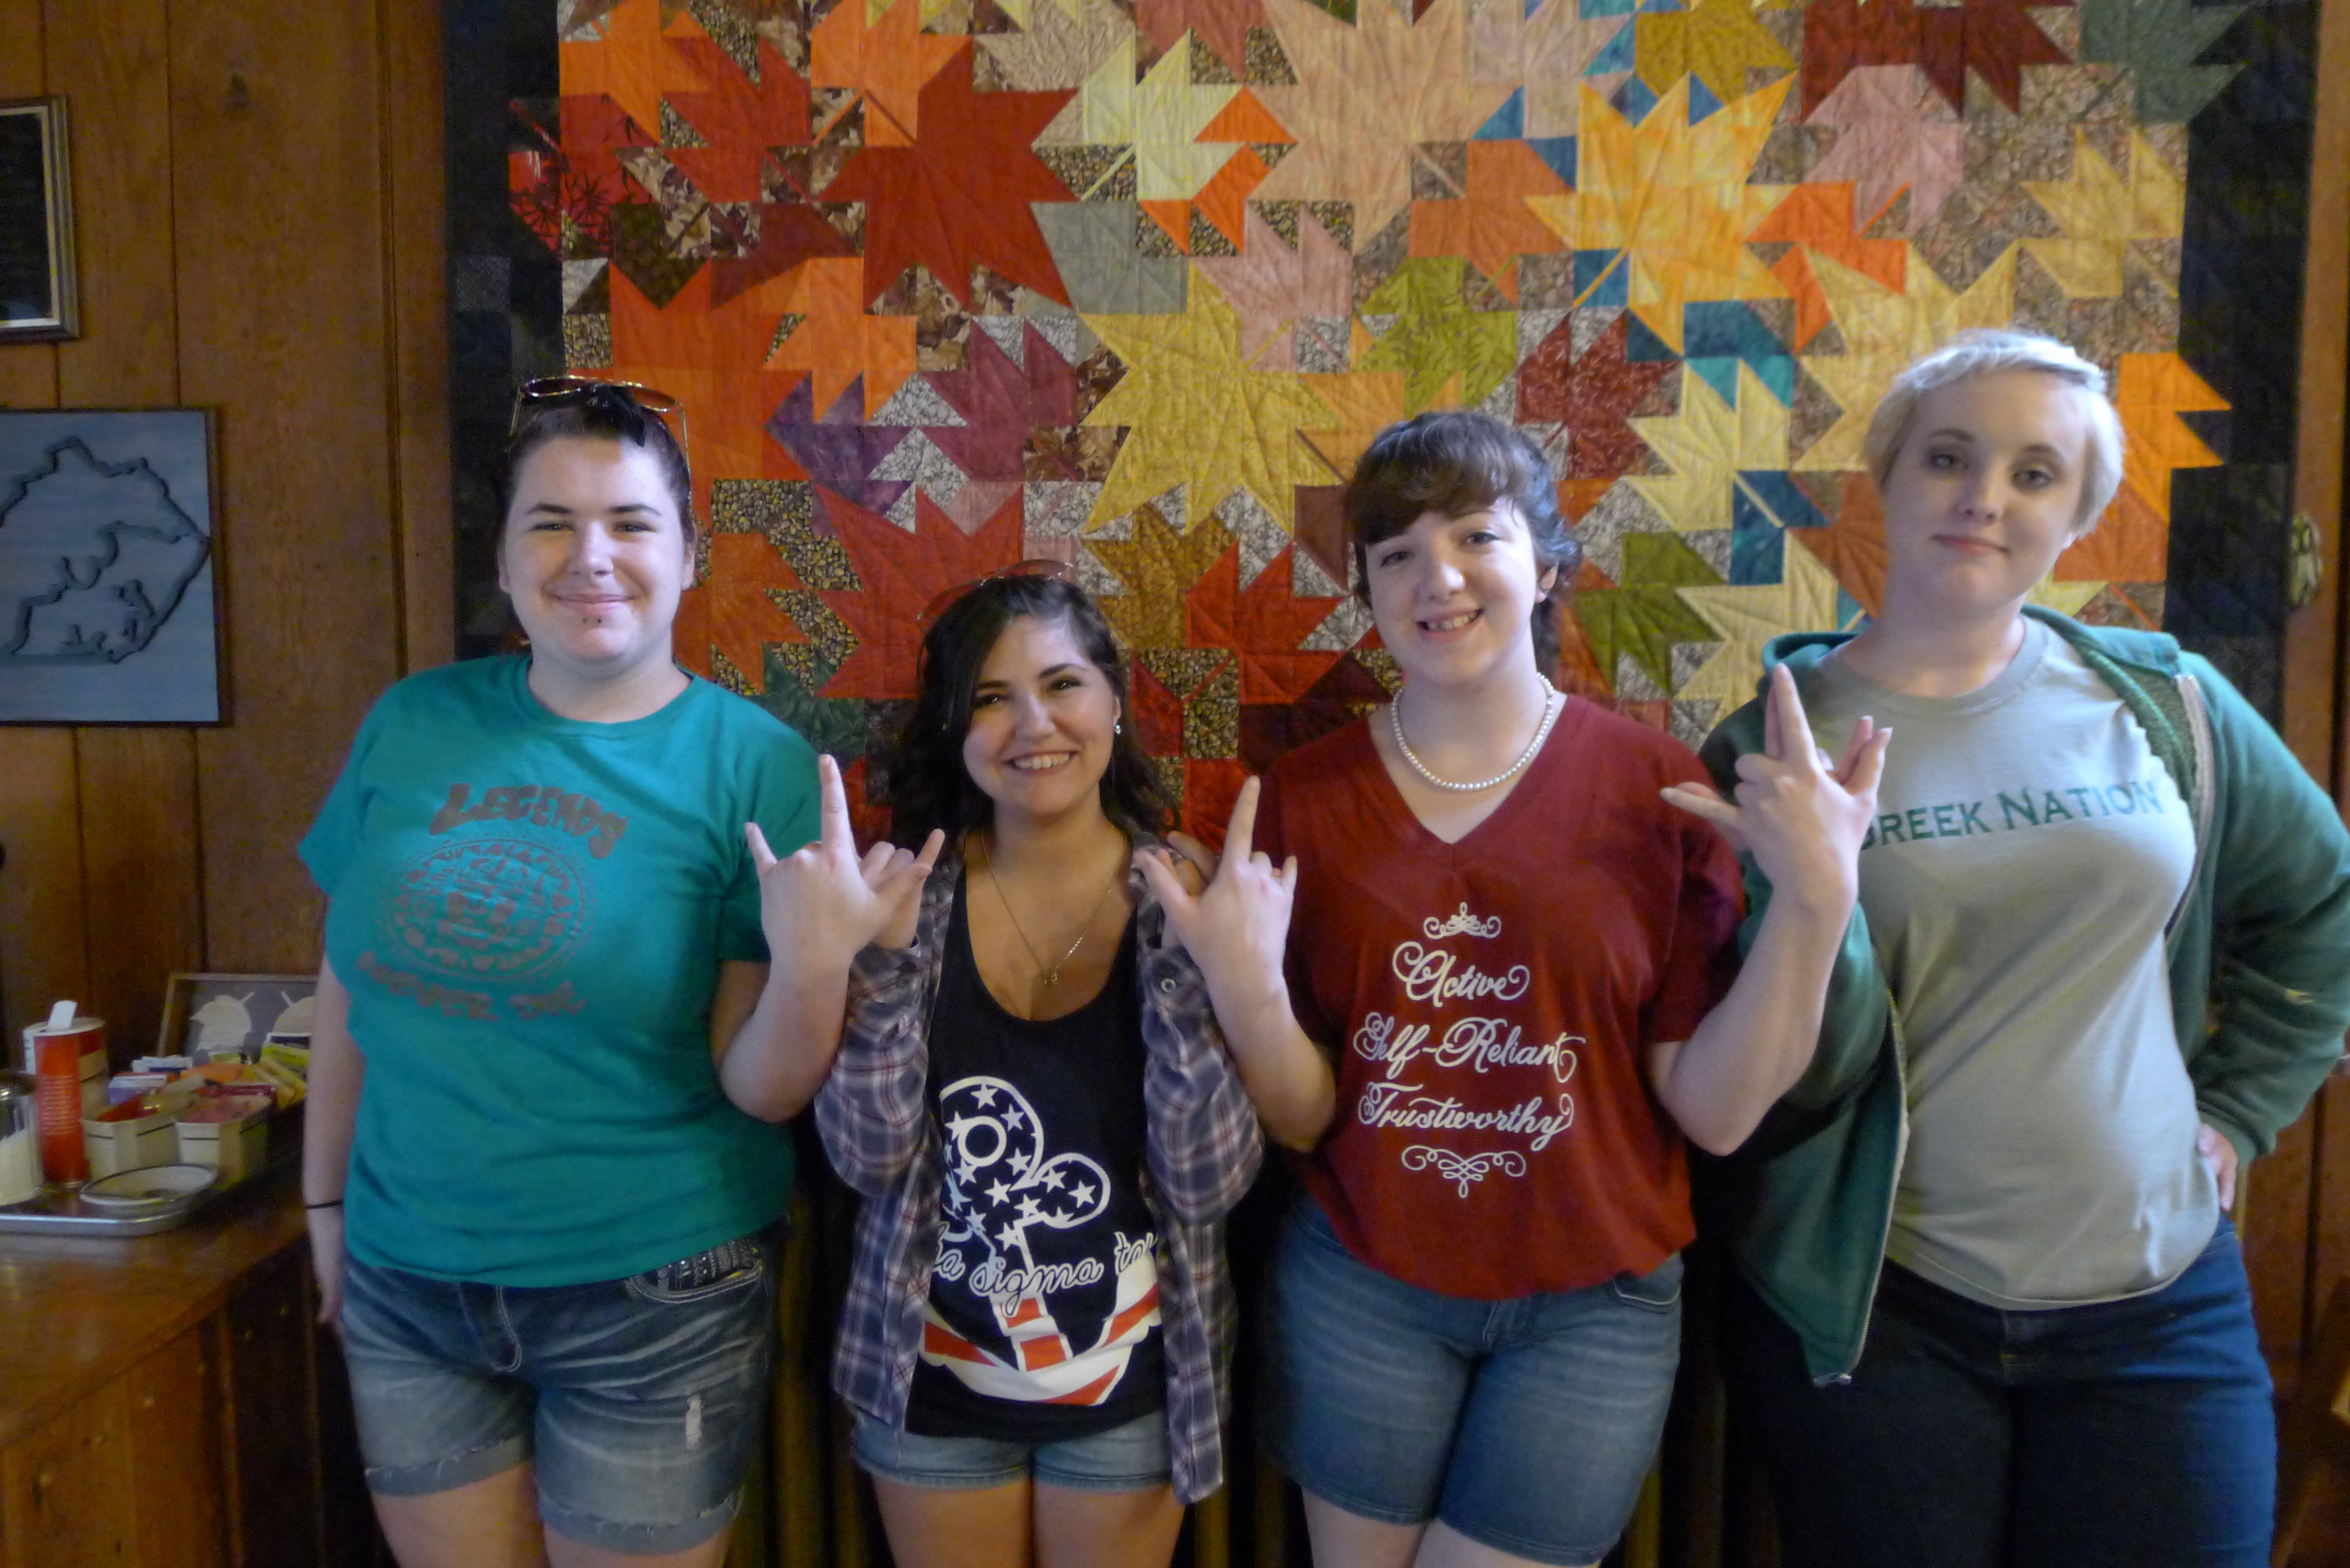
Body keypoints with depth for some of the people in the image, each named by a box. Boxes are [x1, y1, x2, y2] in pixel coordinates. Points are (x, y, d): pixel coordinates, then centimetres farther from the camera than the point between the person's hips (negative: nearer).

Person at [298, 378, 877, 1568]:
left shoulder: (754, 766, -11)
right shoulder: (414, 725, -1)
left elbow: (758, 1089, -12)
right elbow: (350, 988, 9)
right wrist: (326, 1199, 14)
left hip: (651, 1293, -3)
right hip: (405, 1281, 3)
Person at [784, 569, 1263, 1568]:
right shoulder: (913, 893, -8)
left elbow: (1212, 1180, -15)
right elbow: (869, 1158, -11)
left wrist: (1194, 969, -27)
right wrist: (870, 967, -24)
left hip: (1129, 1382, -1)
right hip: (933, 1379, 1)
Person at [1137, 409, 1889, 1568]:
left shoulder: (1656, 788, -9)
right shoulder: (1301, 799, -6)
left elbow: (1713, 1112, -10)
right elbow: (1302, 1119, -4)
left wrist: (1816, 903, -21)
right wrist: (1246, 985, -23)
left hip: (1594, 1307, -1)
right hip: (1359, 1293, 1)